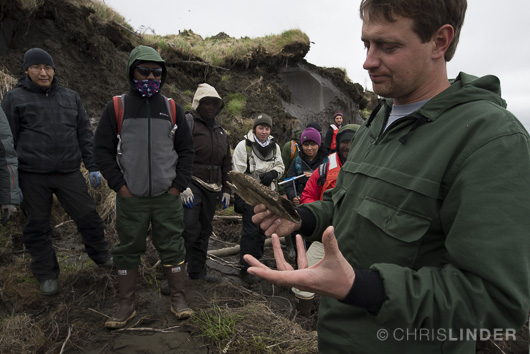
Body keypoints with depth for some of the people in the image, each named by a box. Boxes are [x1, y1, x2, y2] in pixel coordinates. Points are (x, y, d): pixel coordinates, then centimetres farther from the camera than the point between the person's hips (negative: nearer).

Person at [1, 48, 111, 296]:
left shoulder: (71, 97, 12)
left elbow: (85, 135, 13)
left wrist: (93, 167, 7)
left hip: (69, 173, 2)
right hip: (32, 176, -2)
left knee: (88, 218, 6)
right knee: (37, 227, 9)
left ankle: (101, 256, 30)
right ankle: (46, 275, 26)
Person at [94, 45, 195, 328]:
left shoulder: (172, 108, 8)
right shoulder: (116, 108, 3)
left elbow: (186, 150, 9)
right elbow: (103, 149, 4)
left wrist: (178, 185, 0)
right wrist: (119, 185, -5)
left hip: (167, 197, 1)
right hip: (130, 198, 0)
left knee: (172, 247, 6)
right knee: (128, 249, 9)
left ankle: (178, 300, 20)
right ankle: (126, 305, 23)